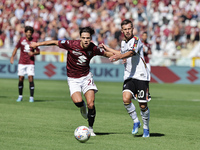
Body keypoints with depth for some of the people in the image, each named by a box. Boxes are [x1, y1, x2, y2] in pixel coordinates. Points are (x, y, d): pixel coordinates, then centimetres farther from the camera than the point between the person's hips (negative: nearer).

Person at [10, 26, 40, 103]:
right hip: (21, 63, 2)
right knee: (21, 79, 2)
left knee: (31, 78, -10)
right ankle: (20, 96, 16)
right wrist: (12, 57, 4)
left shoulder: (34, 41, -2)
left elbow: (38, 52, 4)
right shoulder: (22, 39, 2)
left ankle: (31, 97, -5)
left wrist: (33, 53, -16)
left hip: (30, 62, -2)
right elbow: (16, 48, 13)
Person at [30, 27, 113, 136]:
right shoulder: (71, 44, -18)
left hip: (86, 77, 1)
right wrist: (38, 44, -2)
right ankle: (82, 107, 15)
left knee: (91, 104, -10)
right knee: (77, 101, -25)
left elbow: (105, 53, 10)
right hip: (73, 79, -1)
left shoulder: (93, 49, -10)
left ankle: (90, 128, 10)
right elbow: (55, 42, -6)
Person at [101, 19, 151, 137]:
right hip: (129, 76, 6)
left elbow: (131, 53, -29)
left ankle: (146, 128, 18)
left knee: (143, 105, -3)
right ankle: (136, 122, 1)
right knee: (126, 99, -19)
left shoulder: (136, 40, -9)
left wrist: (119, 57, -47)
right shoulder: (123, 42, 14)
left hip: (141, 76, -5)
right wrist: (107, 49, 37)